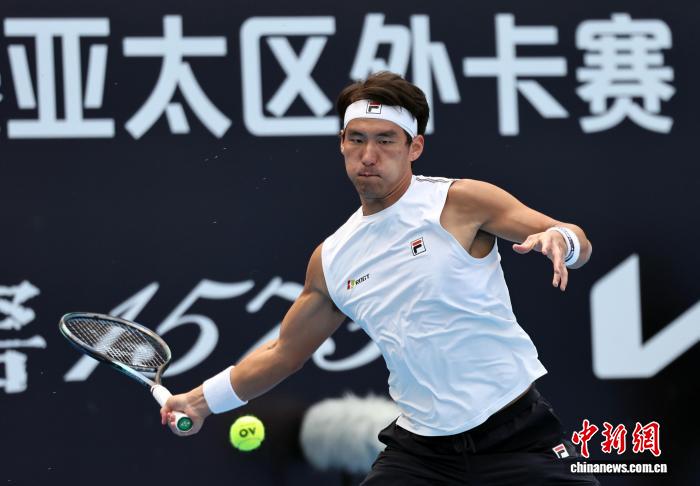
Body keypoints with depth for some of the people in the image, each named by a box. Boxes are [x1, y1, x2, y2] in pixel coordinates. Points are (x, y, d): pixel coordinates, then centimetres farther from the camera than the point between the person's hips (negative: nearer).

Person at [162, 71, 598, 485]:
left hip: (517, 436, -4)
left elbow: (577, 244, -7)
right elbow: (284, 353, 22)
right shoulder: (331, 260, 8)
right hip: (419, 449, 4)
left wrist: (559, 240, -29)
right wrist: (203, 400, 23)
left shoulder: (460, 202, -6)